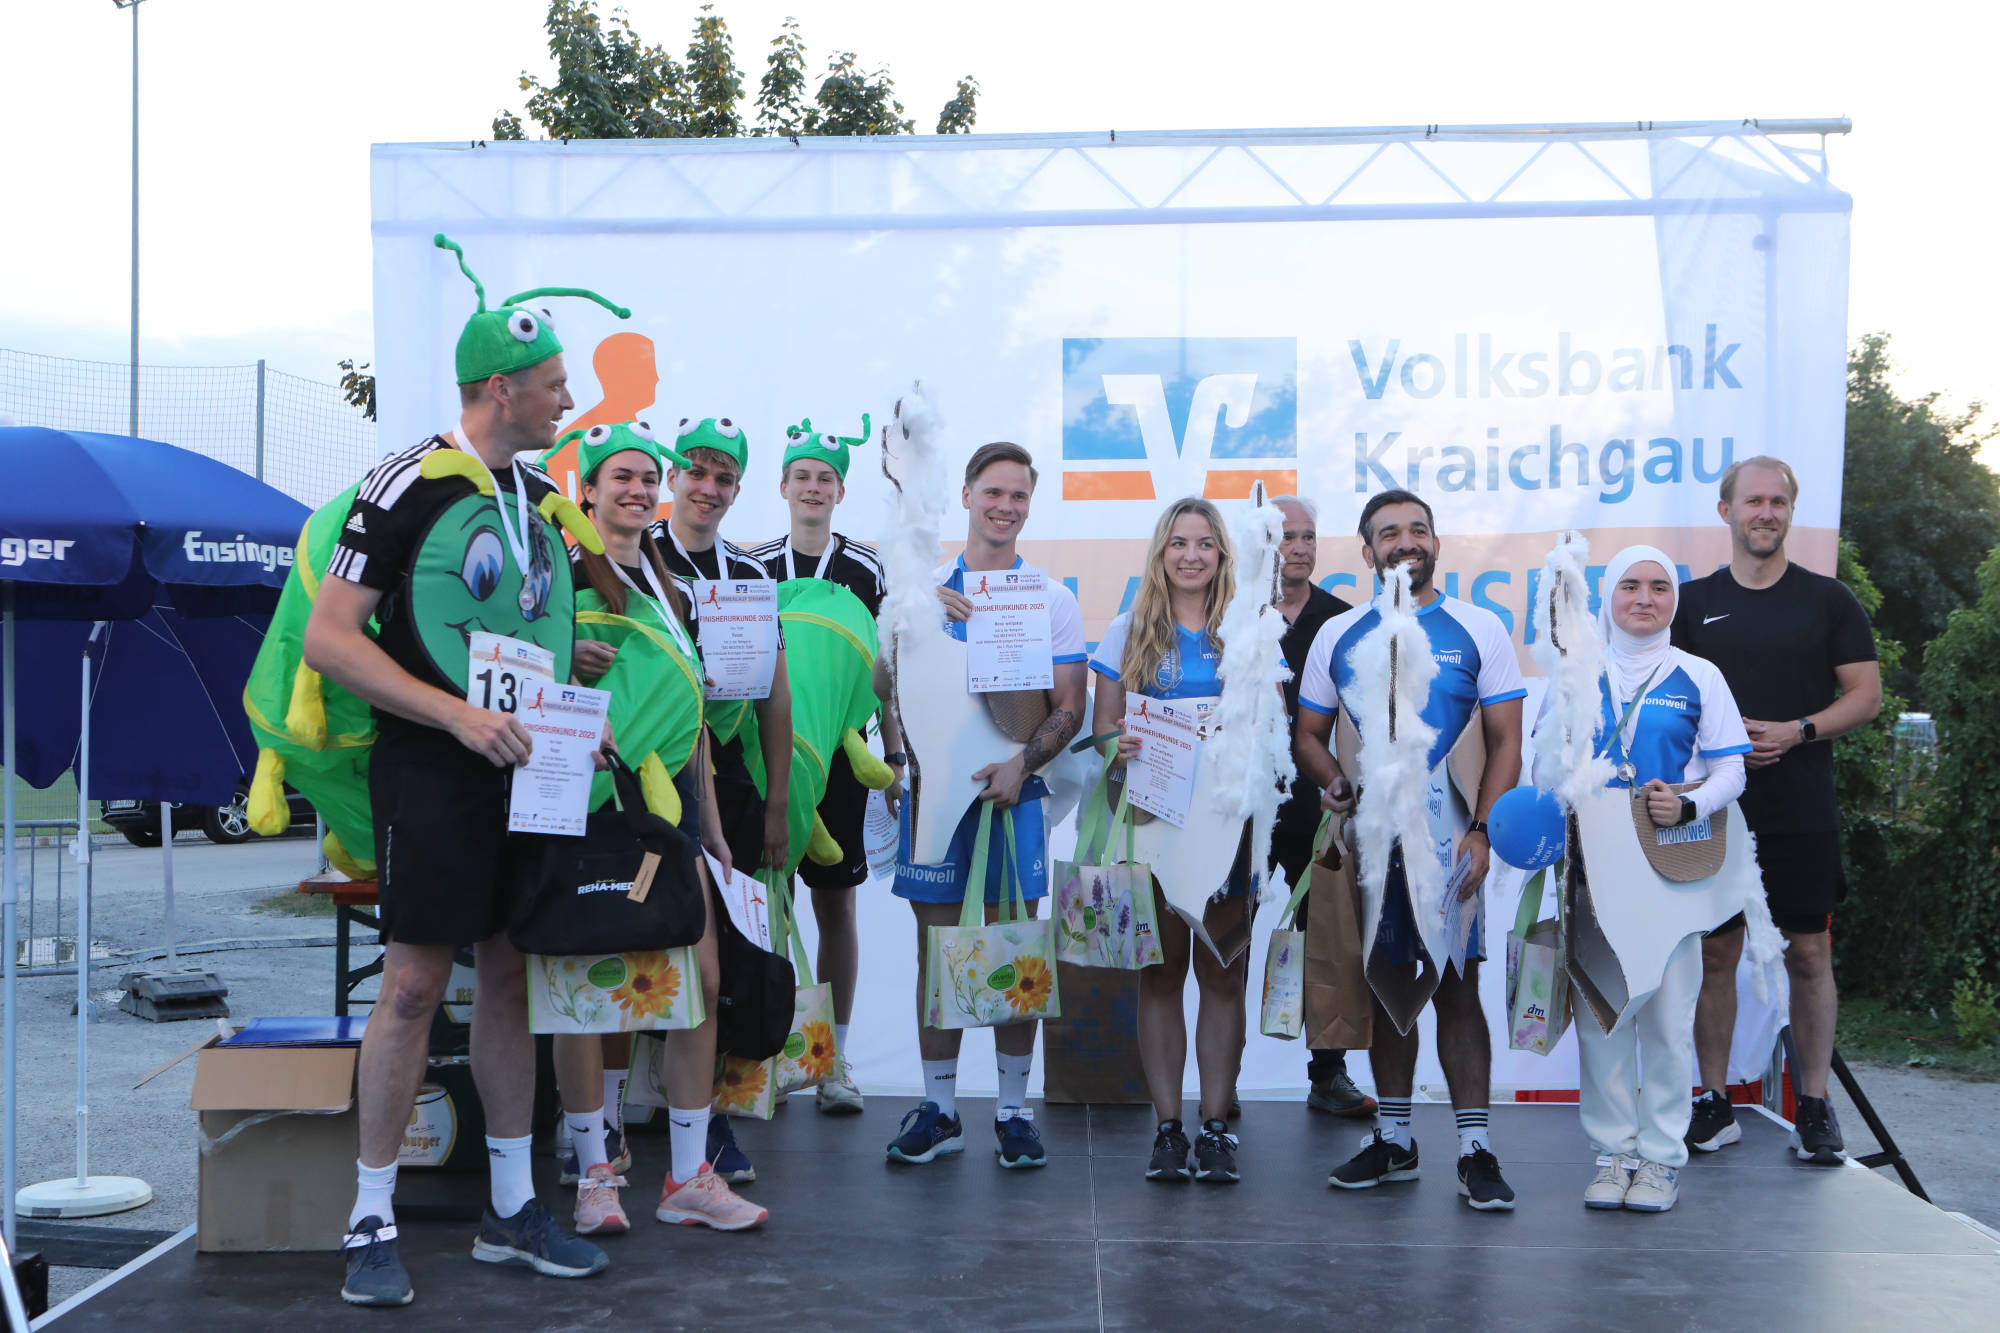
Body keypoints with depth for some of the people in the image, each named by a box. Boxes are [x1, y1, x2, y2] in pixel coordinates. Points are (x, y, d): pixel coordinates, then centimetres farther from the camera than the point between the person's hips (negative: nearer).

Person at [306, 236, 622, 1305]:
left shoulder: (545, 494, 13)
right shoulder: (409, 486, -10)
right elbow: (328, 639, -14)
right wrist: (459, 715, -19)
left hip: (529, 764, 7)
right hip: (433, 770, -7)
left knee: (512, 975, 11)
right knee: (415, 982, -6)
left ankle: (510, 1212, 21)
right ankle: (371, 1223, 7)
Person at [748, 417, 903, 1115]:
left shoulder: (866, 568, 4)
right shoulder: (752, 567, 7)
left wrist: (895, 755, 2)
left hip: (837, 753, -1)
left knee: (836, 902, 3)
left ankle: (834, 1057, 12)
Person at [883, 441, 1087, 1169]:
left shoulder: (1052, 599, 7)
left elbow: (1069, 707, 1)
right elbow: (884, 686, 5)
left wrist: (1021, 763, -14)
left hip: (1012, 790, -1)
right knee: (938, 949, 4)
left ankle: (1015, 1109, 10)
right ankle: (938, 1108, 13)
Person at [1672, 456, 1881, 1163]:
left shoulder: (1828, 600, 5)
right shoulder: (1693, 601, 8)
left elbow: (1866, 696, 2)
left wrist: (1796, 731, -14)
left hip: (1803, 813, -1)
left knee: (1809, 952, 2)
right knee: (1715, 951, 4)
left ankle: (1814, 1105, 12)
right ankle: (1715, 1102, 13)